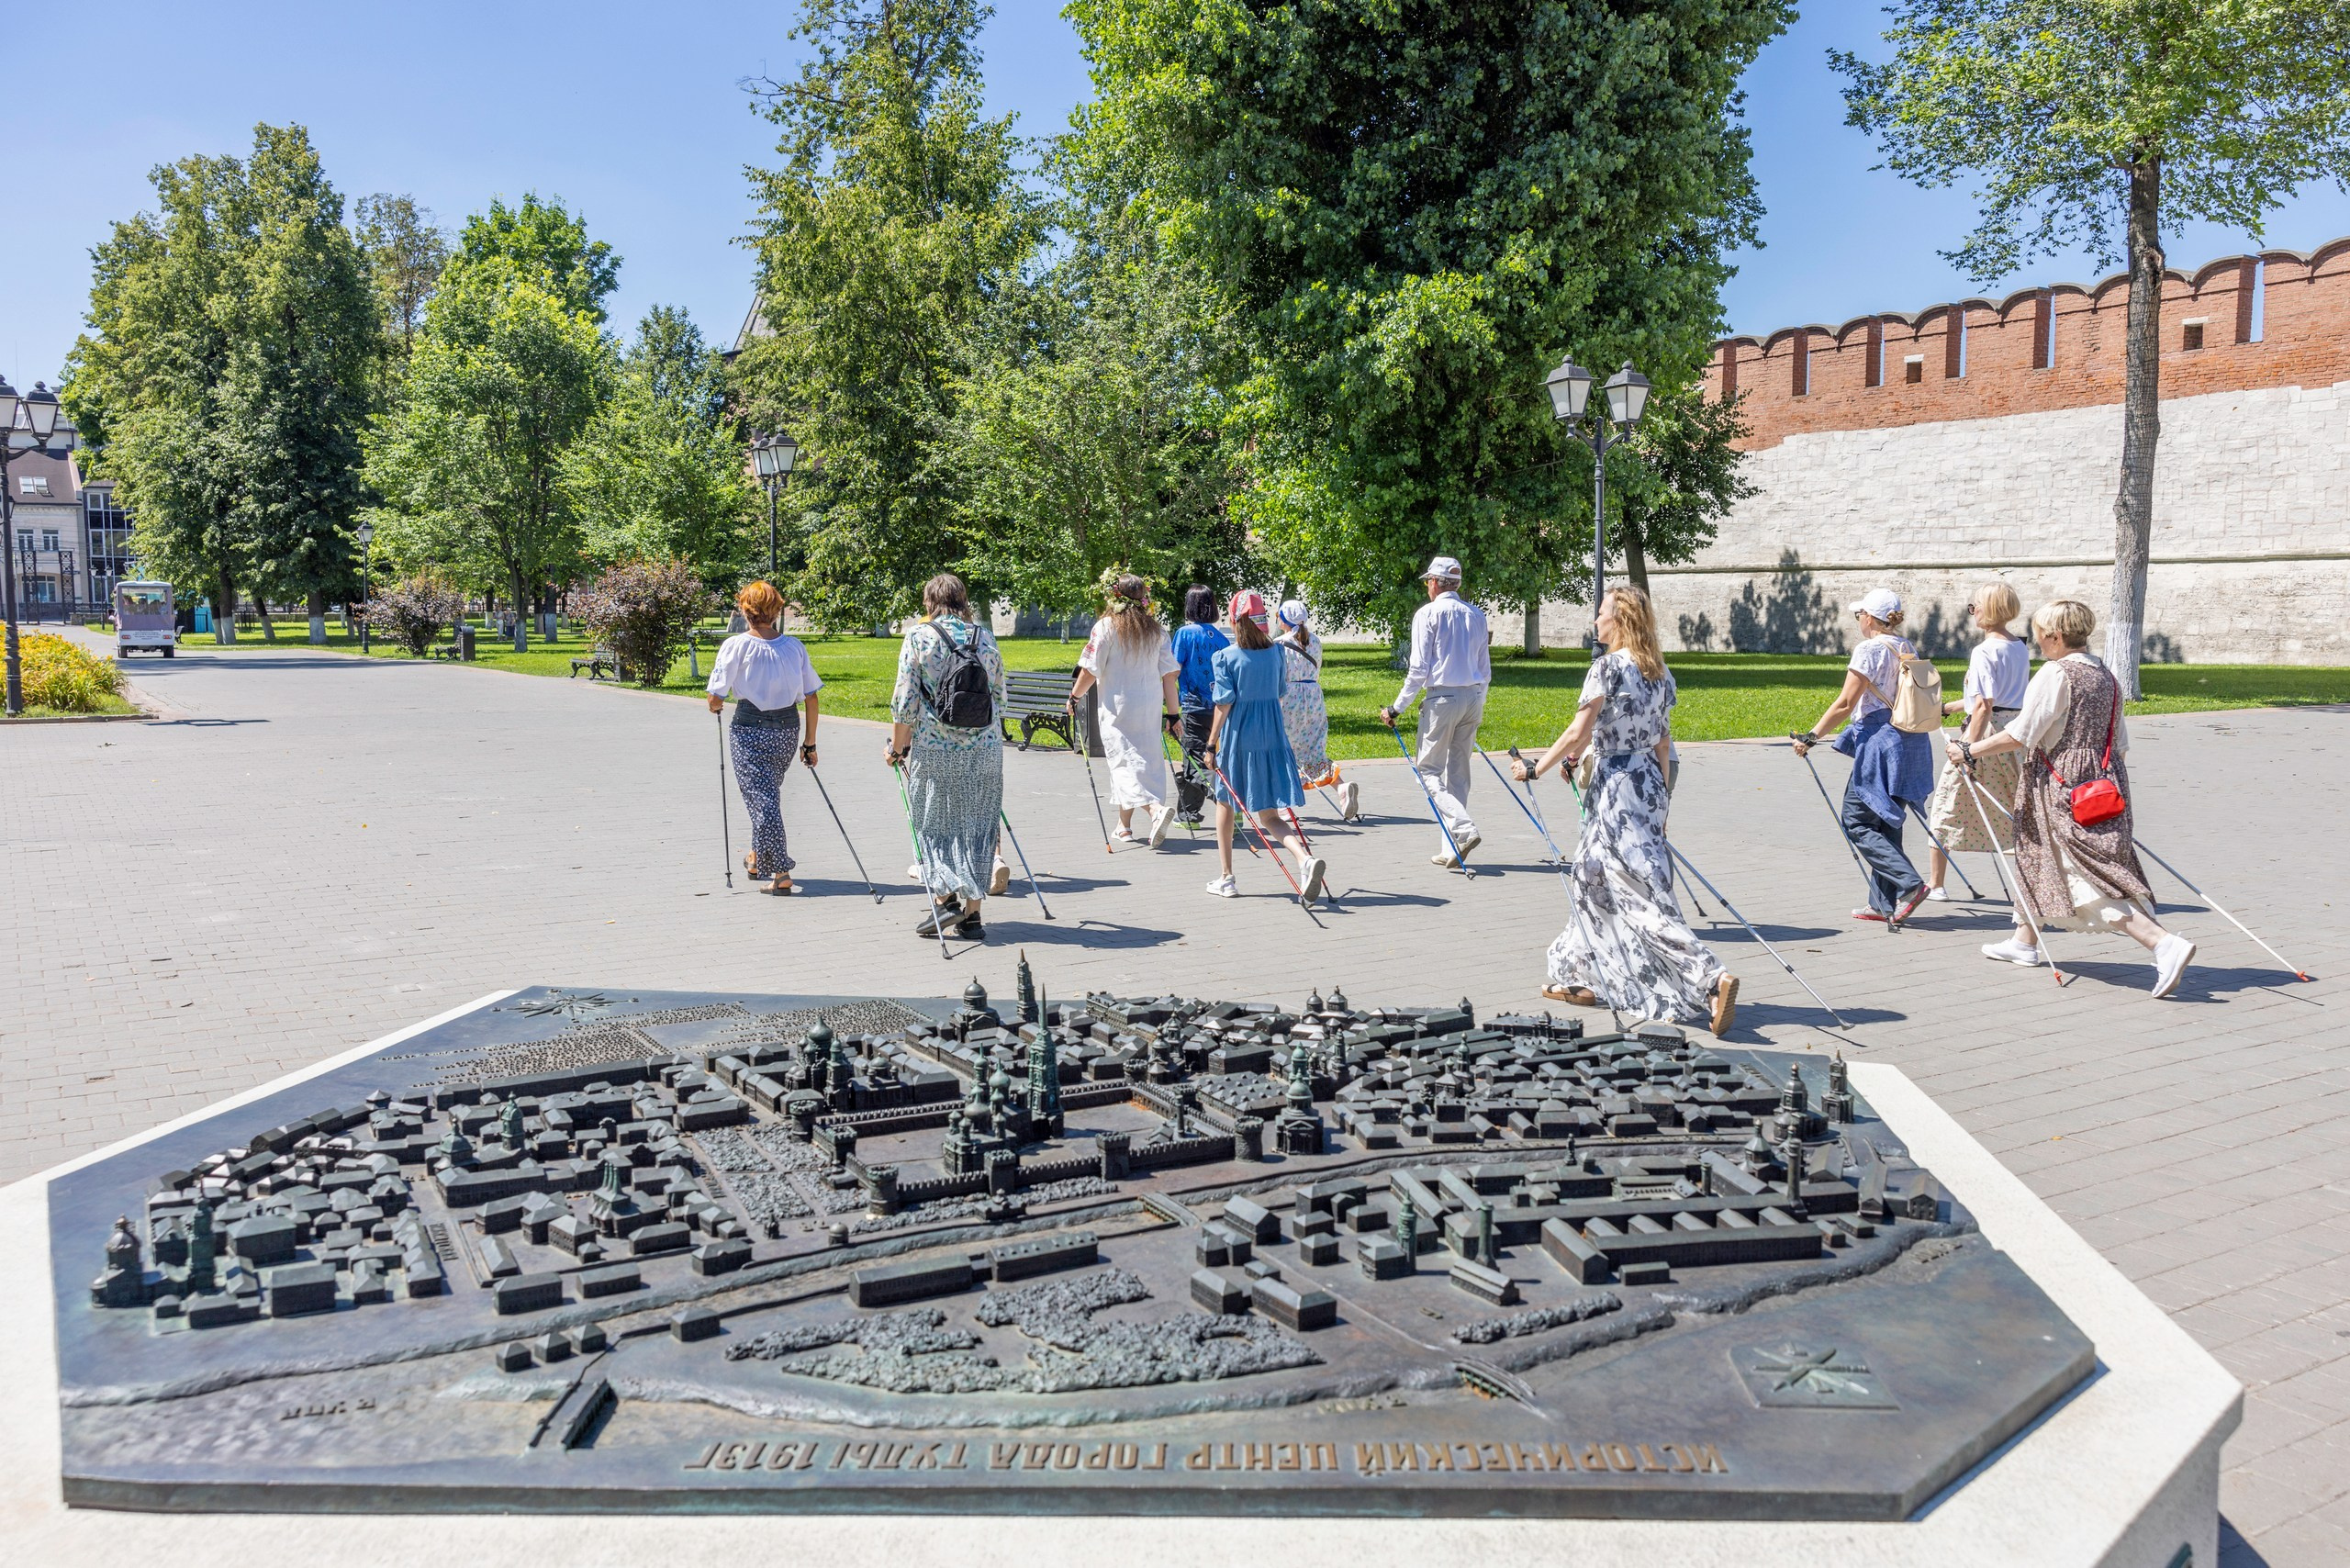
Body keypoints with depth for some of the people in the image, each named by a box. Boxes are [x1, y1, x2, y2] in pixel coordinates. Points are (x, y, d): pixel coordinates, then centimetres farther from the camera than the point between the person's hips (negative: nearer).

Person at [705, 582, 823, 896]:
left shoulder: (736, 646, -9)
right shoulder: (795, 646, 0)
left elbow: (716, 697, -9)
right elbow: (811, 698, 1)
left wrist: (715, 705, 16)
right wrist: (810, 743, 9)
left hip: (750, 730, -4)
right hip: (788, 728, 4)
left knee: (761, 799, 0)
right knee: (769, 794, 22)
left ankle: (780, 872, -7)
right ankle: (757, 857, 38)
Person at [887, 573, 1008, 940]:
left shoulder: (918, 638, -3)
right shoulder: (986, 638, 7)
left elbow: (906, 701, -7)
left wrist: (897, 747, 3)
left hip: (932, 749, -3)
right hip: (985, 749, 3)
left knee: (933, 824, 10)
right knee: (977, 826, 8)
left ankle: (945, 898, -2)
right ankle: (972, 913, 9)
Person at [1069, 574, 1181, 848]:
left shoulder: (1106, 627, -7)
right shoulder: (1156, 630, 5)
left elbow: (1090, 671, -9)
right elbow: (1168, 675, 3)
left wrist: (1075, 696, 7)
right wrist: (1173, 713, 8)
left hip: (1117, 707, -4)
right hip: (1150, 709, 5)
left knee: (1125, 763, -6)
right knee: (1147, 761, 14)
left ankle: (1155, 808, -31)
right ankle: (1124, 825, 23)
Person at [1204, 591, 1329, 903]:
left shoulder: (1226, 657, -10)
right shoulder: (1275, 652, 4)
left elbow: (1224, 704, -13)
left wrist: (1211, 744, -7)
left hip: (1237, 739, -4)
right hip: (1272, 737, 4)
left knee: (1224, 804, 17)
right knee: (1269, 816, 4)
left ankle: (1226, 879, 21)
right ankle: (1306, 857, -23)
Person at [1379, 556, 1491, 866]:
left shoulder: (1428, 614, -5)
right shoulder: (1476, 615, 12)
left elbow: (1419, 669, -10)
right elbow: (1485, 670, 16)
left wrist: (1396, 708, -4)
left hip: (1442, 697, -6)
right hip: (1473, 697, 6)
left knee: (1428, 768, 2)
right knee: (1458, 771, 10)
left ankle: (1464, 829, -17)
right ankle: (1451, 847, 11)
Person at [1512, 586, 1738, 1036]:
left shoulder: (1607, 668, -13)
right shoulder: (1659, 672, 10)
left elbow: (1578, 734, -14)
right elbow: (1663, 742, 14)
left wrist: (1534, 768, -3)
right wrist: (1660, 797, 21)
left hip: (1616, 781, -8)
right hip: (1649, 780, 8)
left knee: (1644, 896, -8)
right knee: (1595, 879, 19)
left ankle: (1713, 978, -16)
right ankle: (1584, 979, 26)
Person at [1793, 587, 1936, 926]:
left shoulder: (1869, 650, -10)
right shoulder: (1908, 650, 14)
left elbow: (1845, 704, -15)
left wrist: (1812, 736, -12)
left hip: (1879, 741, -9)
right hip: (1909, 741, 9)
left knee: (1856, 820, -2)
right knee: (1885, 822, 13)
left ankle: (1908, 883, -13)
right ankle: (1883, 902, 15)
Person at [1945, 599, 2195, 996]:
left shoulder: (2055, 673, -13)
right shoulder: (2106, 675, 11)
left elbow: (2018, 737, -15)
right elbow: (2118, 743, 15)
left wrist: (1968, 751, -5)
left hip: (2063, 787, -9)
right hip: (2104, 781, 9)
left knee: (2088, 877, -11)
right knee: (2039, 854, 23)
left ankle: (2163, 941, -24)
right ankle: (2025, 940, 36)